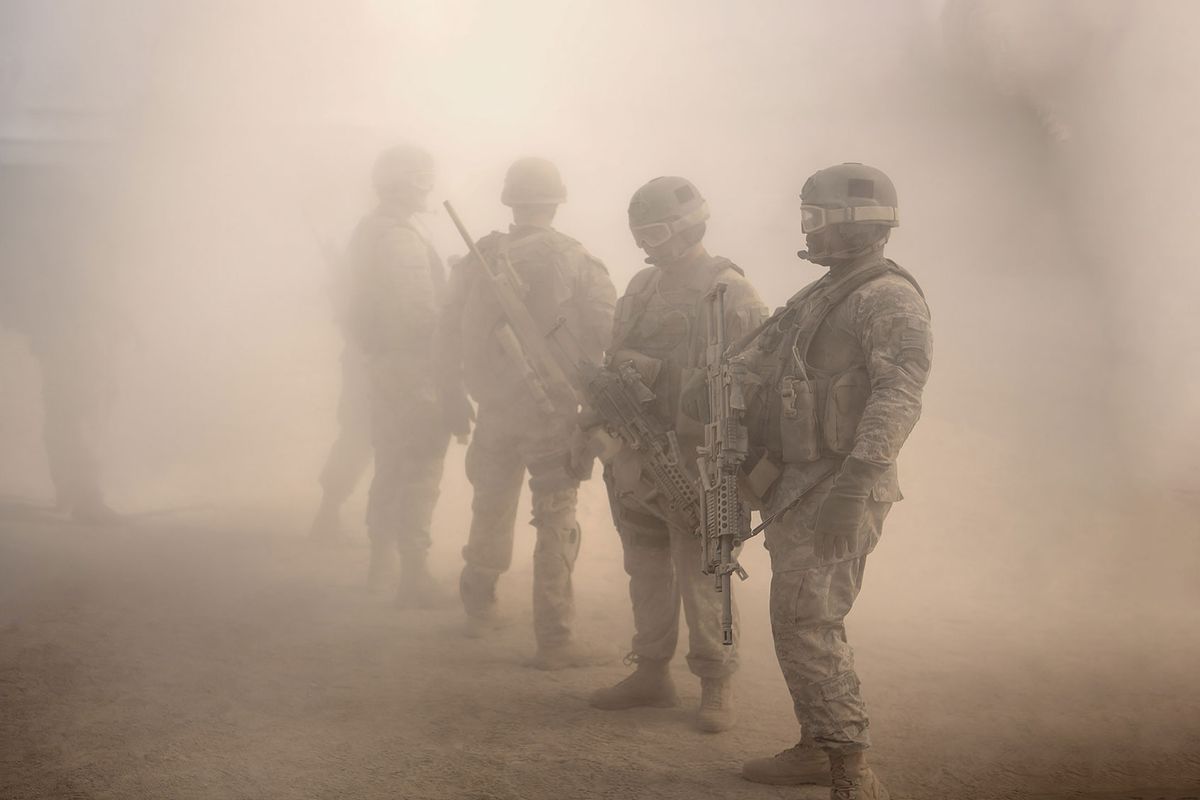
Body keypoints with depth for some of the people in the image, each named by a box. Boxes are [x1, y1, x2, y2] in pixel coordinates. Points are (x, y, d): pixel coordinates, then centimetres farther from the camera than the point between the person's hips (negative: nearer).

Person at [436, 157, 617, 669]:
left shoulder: (480, 258, 0)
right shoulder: (575, 261, -11)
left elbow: (450, 333, 4)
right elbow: (610, 332, -15)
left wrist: (453, 390, 15)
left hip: (494, 409, 4)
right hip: (553, 411, -4)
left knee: (491, 510, 21)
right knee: (556, 524, 1)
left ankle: (480, 608, 37)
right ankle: (554, 640, 1)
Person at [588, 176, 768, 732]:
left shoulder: (730, 293, -11)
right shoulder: (643, 286, 13)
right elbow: (617, 358, 20)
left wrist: (656, 372, -21)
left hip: (694, 461, -7)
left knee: (701, 579, -2)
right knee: (647, 572, 14)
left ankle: (716, 685, 11)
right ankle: (651, 674, 26)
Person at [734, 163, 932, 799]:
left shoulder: (889, 299, -13)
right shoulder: (818, 297, 17)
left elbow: (898, 396, -26)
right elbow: (749, 365, 21)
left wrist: (852, 485, -33)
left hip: (835, 491, -9)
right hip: (795, 486, 9)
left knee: (806, 624, -13)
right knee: (804, 621, 15)